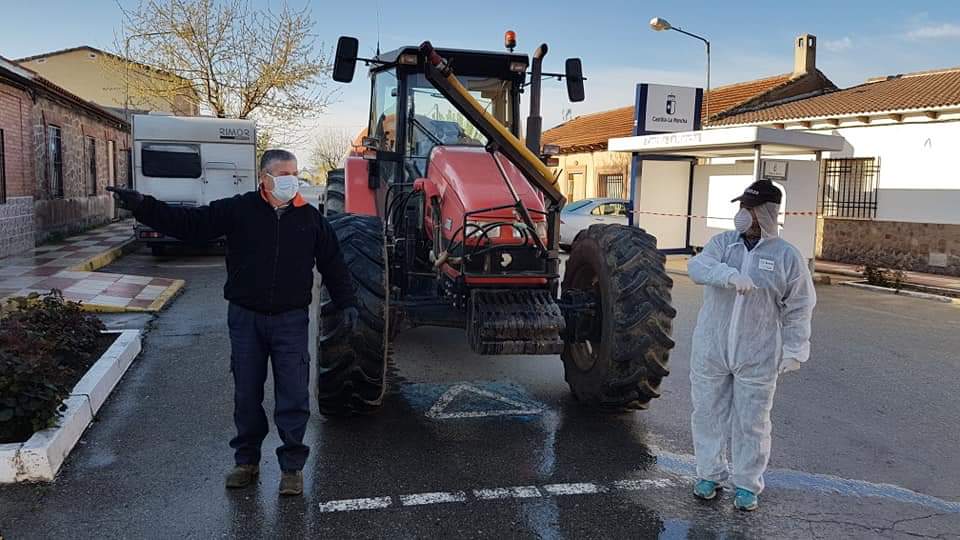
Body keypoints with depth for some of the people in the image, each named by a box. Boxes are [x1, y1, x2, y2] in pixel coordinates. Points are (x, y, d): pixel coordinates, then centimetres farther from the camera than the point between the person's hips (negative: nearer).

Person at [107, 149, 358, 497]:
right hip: (245, 318, 1)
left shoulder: (310, 217, 2)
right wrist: (142, 206, -14)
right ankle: (247, 460, 28)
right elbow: (188, 223, -5)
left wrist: (347, 304, 4)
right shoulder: (238, 210, -1)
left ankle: (292, 466, 14)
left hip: (291, 320, 0)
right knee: (246, 393, 11)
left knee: (293, 396, 1)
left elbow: (332, 263, 8)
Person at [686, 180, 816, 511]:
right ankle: (709, 474, 30)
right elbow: (696, 267, -18)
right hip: (711, 351, 2)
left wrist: (794, 351, -2)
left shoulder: (787, 256, -3)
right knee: (708, 414, 12)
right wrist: (729, 274, -37)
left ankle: (747, 485, 25)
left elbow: (799, 308, 1)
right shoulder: (723, 243, 1)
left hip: (757, 358, -2)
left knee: (752, 422, 8)